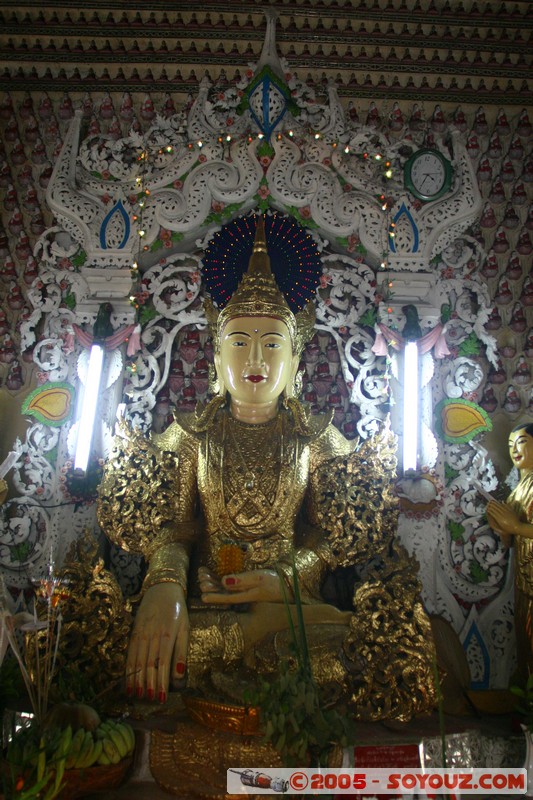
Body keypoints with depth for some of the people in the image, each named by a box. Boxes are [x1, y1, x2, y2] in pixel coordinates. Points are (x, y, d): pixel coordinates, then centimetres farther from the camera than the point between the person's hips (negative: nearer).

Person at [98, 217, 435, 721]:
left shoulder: (316, 436, 4)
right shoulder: (191, 433, 5)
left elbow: (333, 531, 0)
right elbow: (171, 524, -4)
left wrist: (286, 579, -20)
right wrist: (165, 586, -27)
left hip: (297, 597, 1)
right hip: (203, 591, -1)